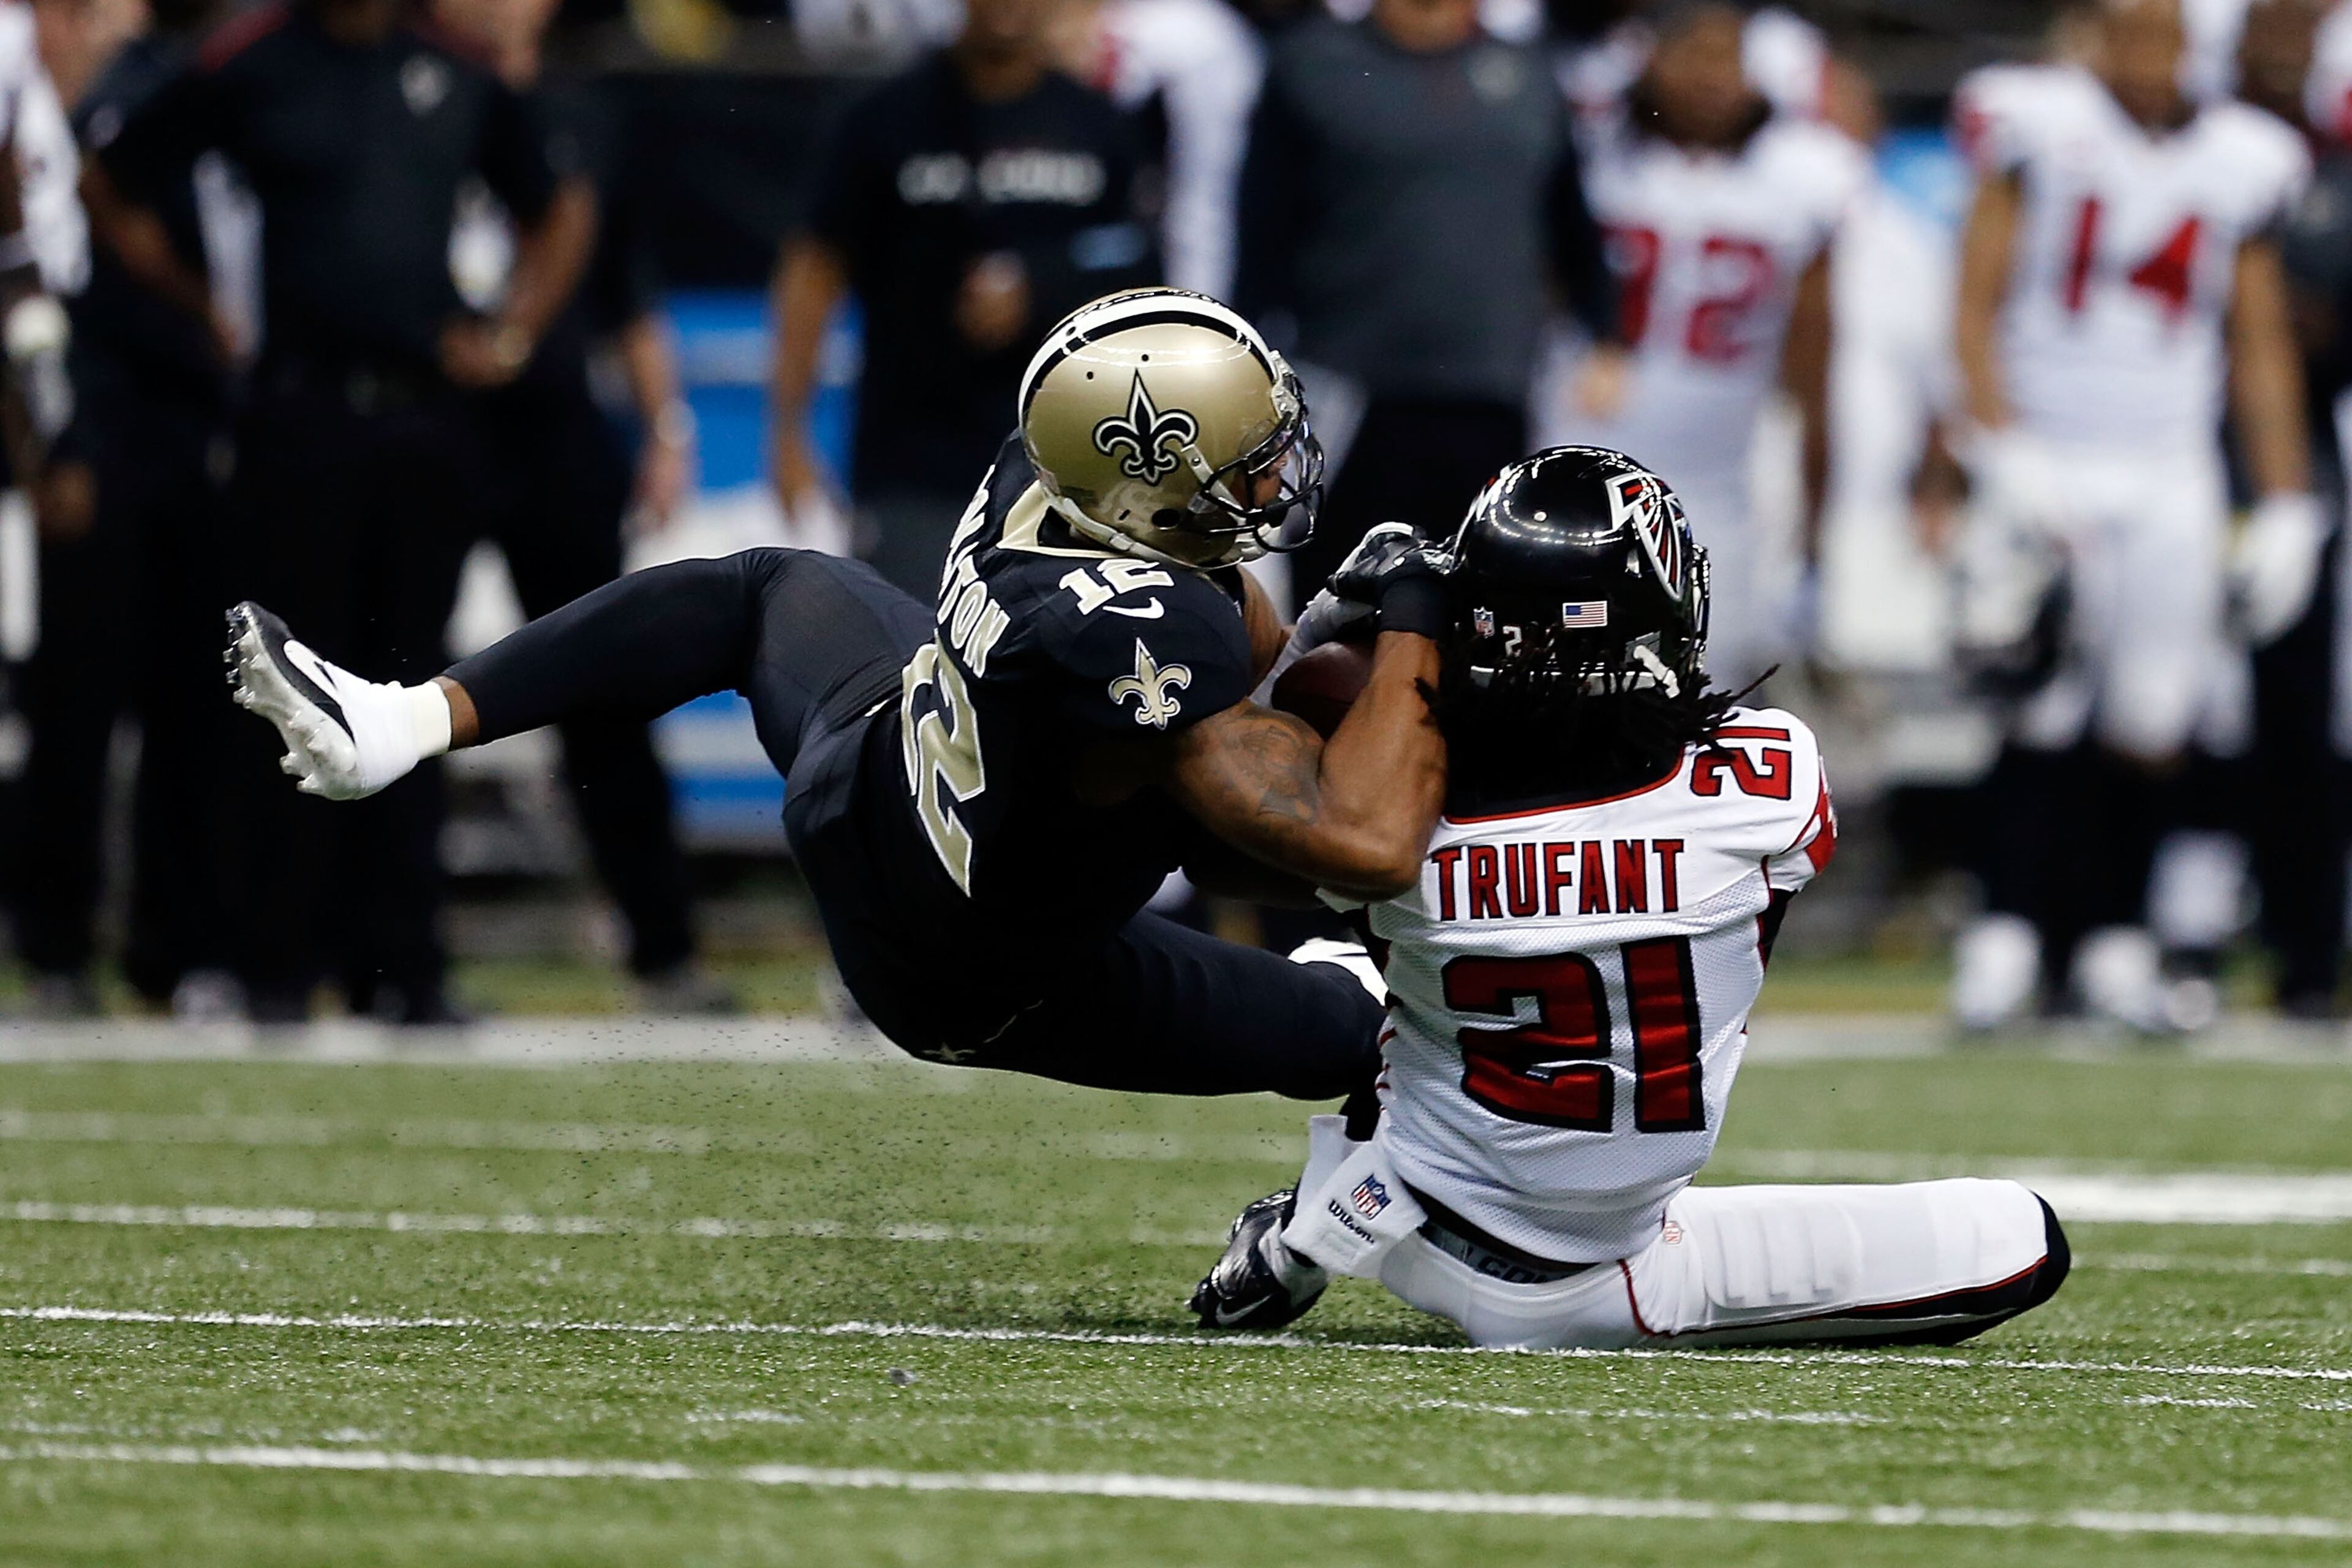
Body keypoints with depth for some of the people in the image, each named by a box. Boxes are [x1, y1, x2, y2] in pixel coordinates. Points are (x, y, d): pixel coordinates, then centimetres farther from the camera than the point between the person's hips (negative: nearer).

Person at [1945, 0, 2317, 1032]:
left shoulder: (2240, 163, 8)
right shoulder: (2040, 133, 0)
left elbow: (2261, 354, 13)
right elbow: (1976, 309, -1)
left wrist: (2285, 510, 8)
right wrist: (2006, 453, -13)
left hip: (2172, 479, 3)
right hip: (2049, 469, -3)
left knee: (2150, 728, -2)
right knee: (2049, 714, -11)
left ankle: (2115, 945, 8)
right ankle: (2007, 937, -5)